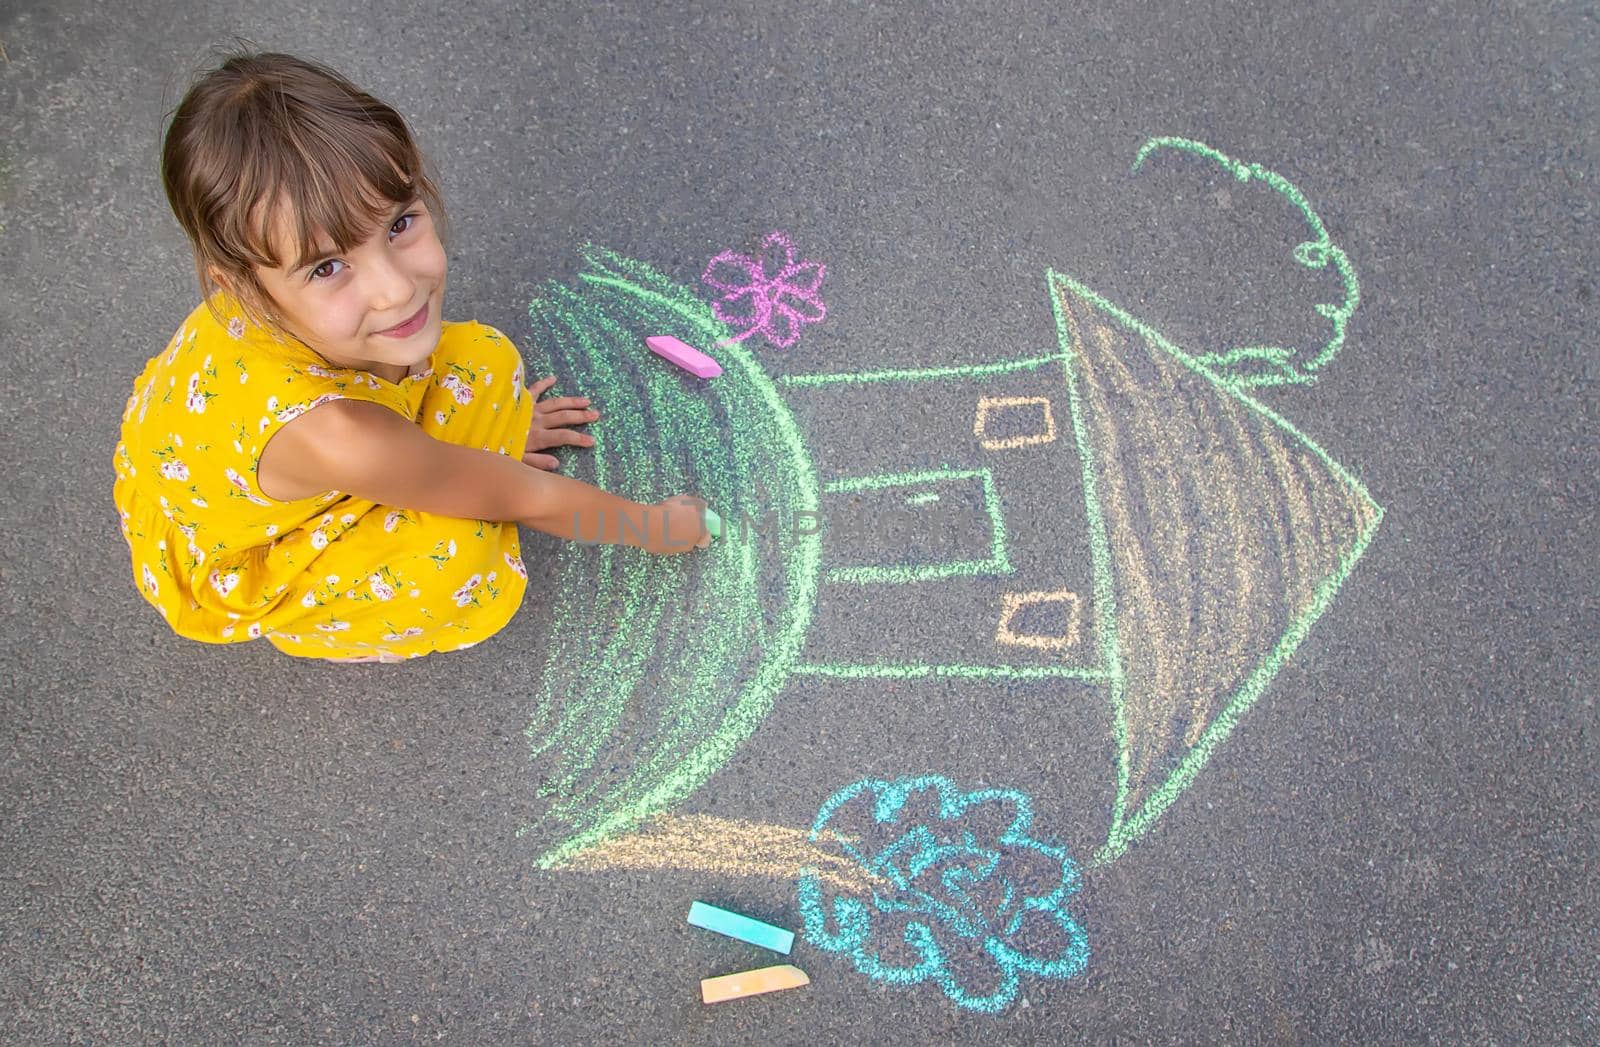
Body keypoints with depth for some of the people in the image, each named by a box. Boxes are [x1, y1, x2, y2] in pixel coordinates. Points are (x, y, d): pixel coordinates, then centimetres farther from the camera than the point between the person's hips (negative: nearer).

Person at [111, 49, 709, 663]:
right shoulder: (341, 437, -48)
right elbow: (527, 498, -31)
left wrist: (490, 410, 11)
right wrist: (655, 527, -14)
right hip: (226, 565, -5)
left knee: (486, 359, -8)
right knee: (454, 562, -31)